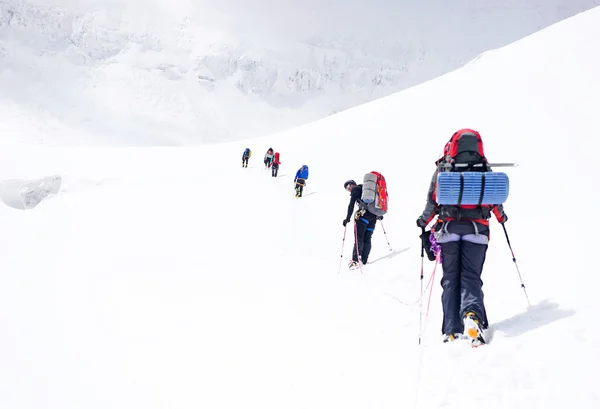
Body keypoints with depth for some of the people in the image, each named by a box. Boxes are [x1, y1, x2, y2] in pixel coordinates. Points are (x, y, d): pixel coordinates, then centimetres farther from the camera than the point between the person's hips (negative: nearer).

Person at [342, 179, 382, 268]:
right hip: (374, 215, 7)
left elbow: (351, 205, -3)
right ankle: (364, 260, 1)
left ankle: (356, 259, -21)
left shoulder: (355, 189, 7)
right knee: (367, 239, 7)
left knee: (359, 237, -10)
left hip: (363, 213, -7)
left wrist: (348, 218, -4)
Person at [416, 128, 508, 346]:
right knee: (471, 275, 3)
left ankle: (452, 330, 2)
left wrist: (424, 221, 14)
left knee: (450, 278, 7)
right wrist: (502, 217, 29)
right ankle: (472, 314, -26)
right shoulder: (485, 169, 5)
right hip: (476, 228, 0)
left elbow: (433, 200, -1)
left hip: (449, 228, 0)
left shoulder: (443, 168, 1)